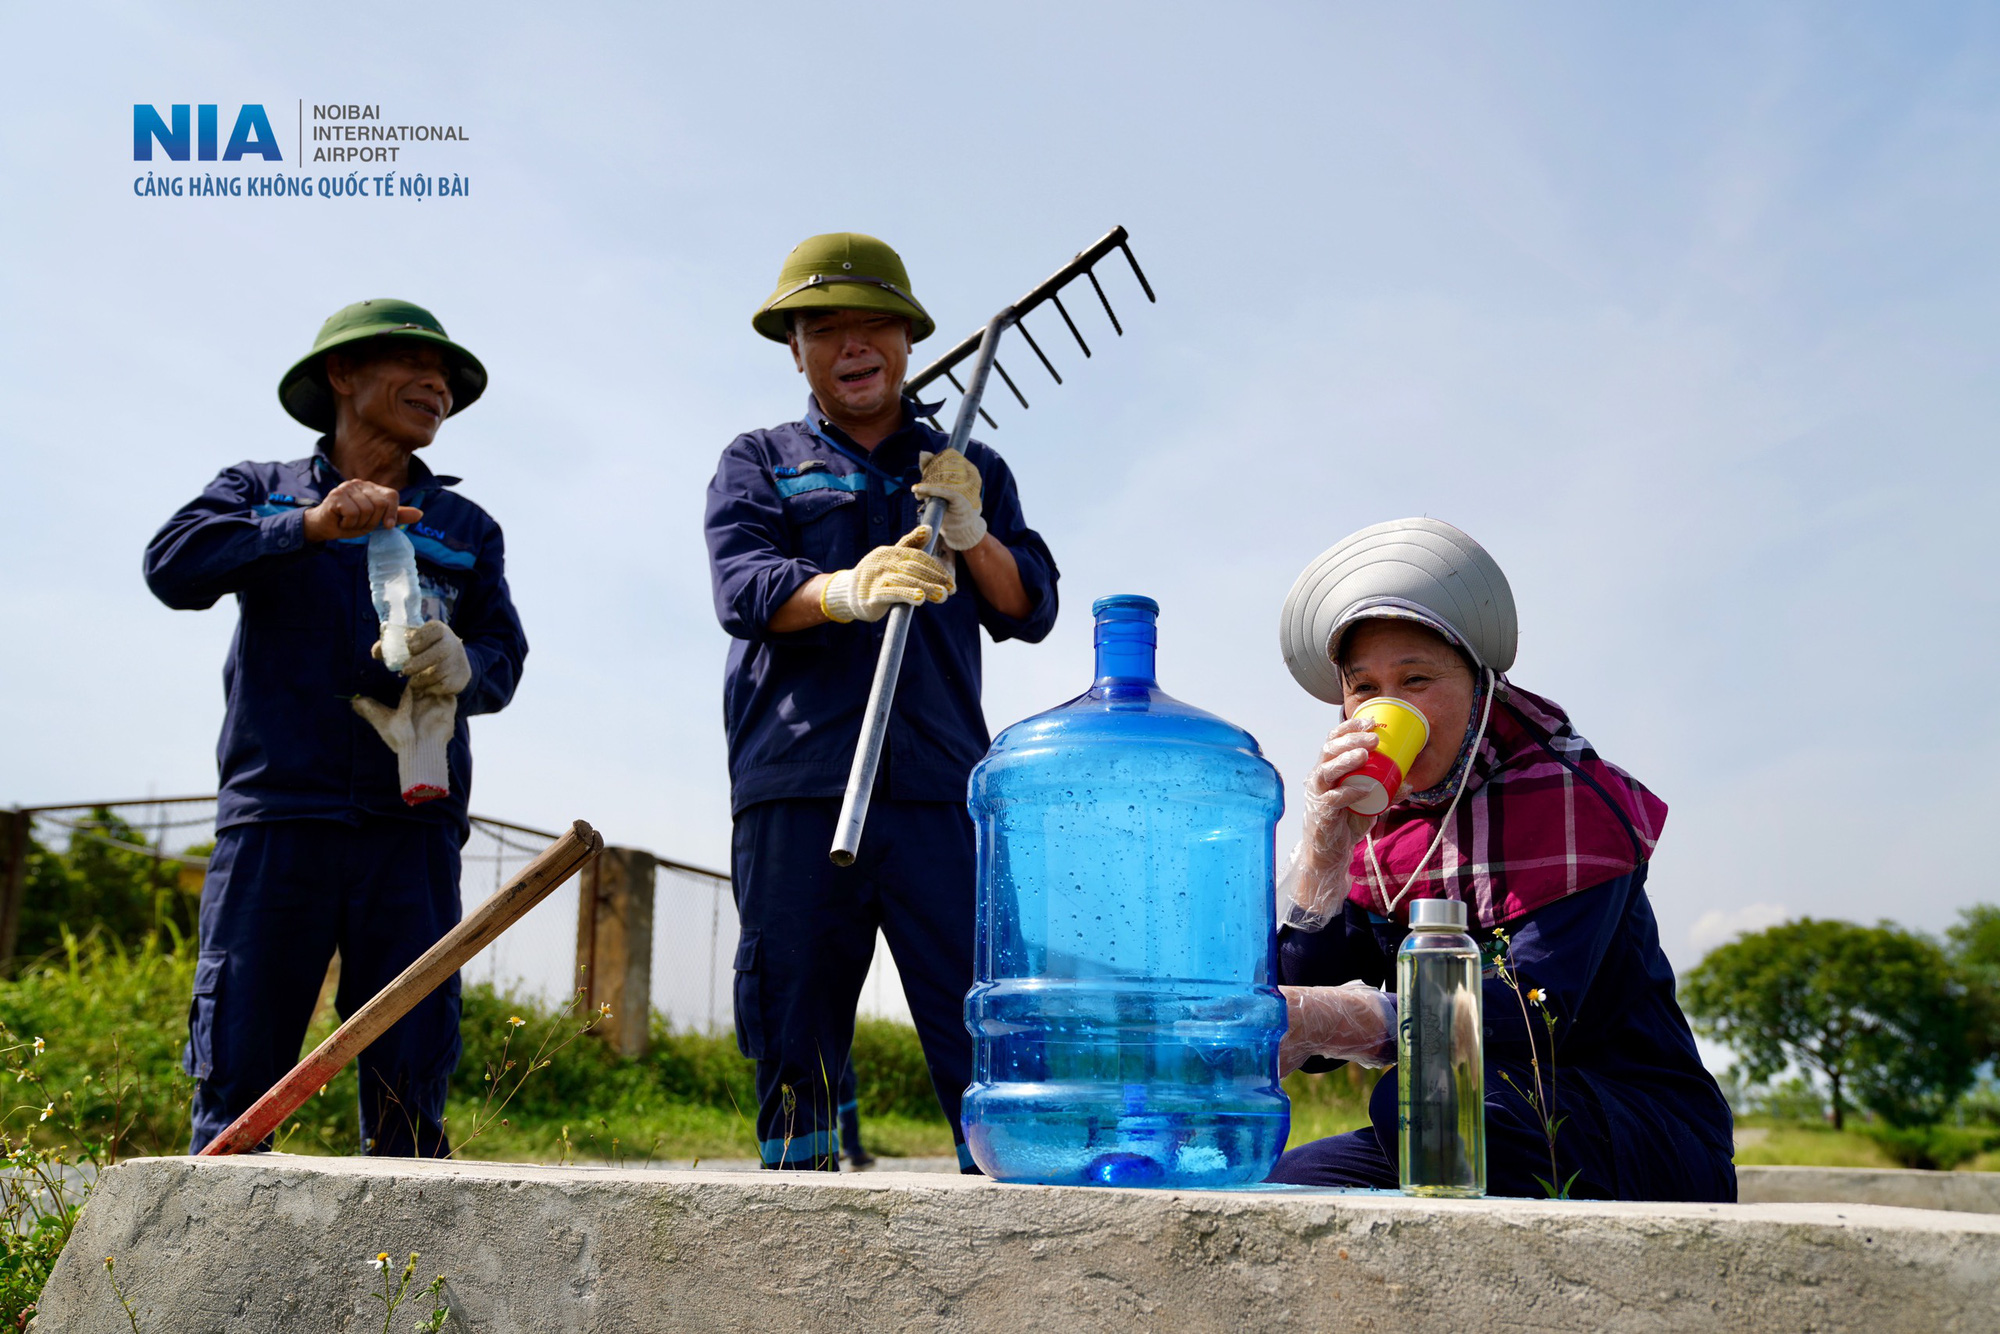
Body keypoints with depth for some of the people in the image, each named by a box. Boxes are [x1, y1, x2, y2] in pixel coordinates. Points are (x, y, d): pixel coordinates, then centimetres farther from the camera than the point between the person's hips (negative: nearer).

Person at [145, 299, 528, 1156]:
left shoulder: (466, 530, 19)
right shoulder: (261, 492, 15)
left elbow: (505, 655, 8)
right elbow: (173, 563, -4)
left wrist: (462, 664, -15)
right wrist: (309, 526, -15)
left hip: (411, 826, 2)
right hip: (276, 814, -1)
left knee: (409, 1077, -1)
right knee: (238, 1067, -2)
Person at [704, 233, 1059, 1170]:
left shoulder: (971, 471, 22)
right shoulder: (758, 462, 17)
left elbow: (1032, 611, 13)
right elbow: (742, 585, -2)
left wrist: (972, 535, -8)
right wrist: (846, 591, -24)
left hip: (939, 786, 1)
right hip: (795, 787, 0)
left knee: (984, 1030, -6)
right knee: (793, 1033, 2)